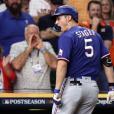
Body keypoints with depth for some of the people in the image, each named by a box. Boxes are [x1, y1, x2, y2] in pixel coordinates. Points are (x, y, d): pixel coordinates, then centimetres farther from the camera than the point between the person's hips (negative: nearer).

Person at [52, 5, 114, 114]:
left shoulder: (67, 36, -4)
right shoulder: (95, 34, 15)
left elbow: (62, 64, -16)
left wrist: (57, 91, -19)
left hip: (72, 86, -6)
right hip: (92, 87, 6)